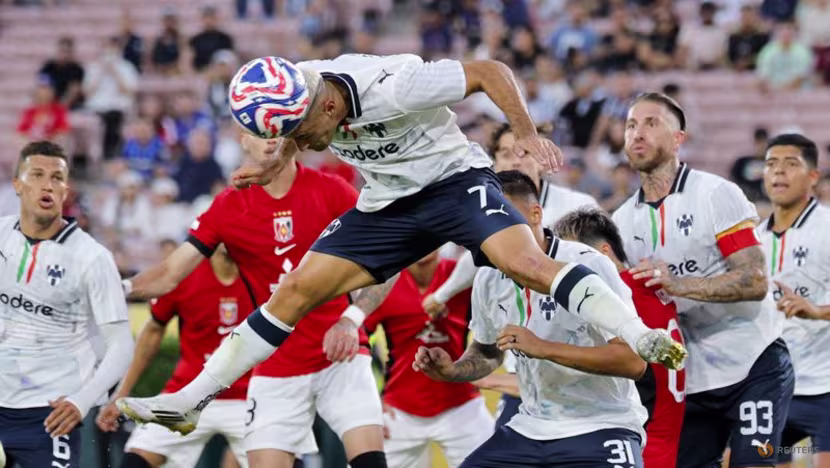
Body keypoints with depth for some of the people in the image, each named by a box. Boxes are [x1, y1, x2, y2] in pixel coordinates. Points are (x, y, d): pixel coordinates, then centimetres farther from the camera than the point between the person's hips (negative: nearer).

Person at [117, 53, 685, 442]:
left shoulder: (392, 85, -32)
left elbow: (489, 71, -22)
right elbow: (281, 141, 13)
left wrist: (527, 134, -29)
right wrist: (270, 163, -8)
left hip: (454, 180, -6)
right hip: (387, 204, 6)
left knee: (525, 261, -30)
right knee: (296, 289, -1)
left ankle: (645, 339, -35)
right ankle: (191, 399, 6)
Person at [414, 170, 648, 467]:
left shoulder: (587, 266, -17)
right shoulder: (488, 279, 2)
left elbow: (633, 361, -25)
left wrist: (544, 348, -30)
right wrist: (451, 370, 0)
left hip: (601, 427, -6)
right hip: (530, 429, 6)